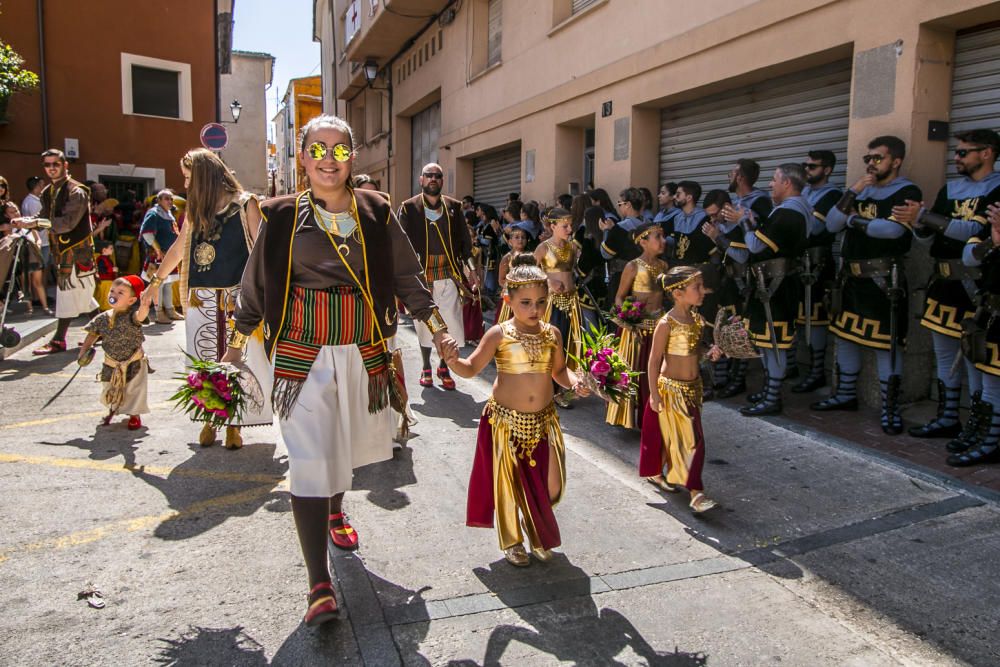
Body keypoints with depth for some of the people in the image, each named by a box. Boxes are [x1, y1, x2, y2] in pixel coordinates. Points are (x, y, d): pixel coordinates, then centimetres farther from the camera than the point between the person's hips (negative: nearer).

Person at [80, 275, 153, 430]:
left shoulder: (131, 316, -21)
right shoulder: (103, 318, -8)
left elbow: (140, 315, -44)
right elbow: (93, 334, 5)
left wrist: (144, 306, -65)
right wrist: (83, 351, -3)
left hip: (133, 363, -4)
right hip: (111, 364, 4)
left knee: (133, 391, 5)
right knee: (109, 392, 19)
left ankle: (134, 416, 31)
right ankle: (113, 410, 51)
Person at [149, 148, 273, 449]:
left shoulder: (244, 204, -1)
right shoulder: (195, 209, 14)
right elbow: (179, 247, 24)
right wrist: (155, 282, 28)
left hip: (237, 296, -4)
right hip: (201, 298, 5)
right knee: (204, 362, 6)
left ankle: (234, 422, 10)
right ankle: (209, 418, 18)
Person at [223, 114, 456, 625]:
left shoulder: (376, 212, 2)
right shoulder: (282, 215, -1)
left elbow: (407, 275, 7)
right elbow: (256, 281, 8)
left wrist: (435, 325, 1)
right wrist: (238, 338, 9)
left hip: (363, 349, 3)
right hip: (302, 352, -2)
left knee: (347, 443, 18)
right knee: (309, 460, -8)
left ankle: (335, 510, 51)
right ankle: (319, 585, -2)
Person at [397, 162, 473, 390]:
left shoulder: (454, 207, 8)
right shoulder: (408, 208, 0)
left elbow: (464, 241, 10)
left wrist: (470, 269, 3)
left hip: (449, 275, 1)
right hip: (421, 275, -1)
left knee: (452, 324, -2)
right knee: (424, 323, 9)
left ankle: (444, 367, 20)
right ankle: (426, 368, 28)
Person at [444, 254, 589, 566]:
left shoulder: (552, 334, 0)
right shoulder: (499, 334, -11)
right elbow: (471, 368, -6)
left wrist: (574, 381, -8)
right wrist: (452, 361, -26)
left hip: (544, 421, 4)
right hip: (506, 421, -3)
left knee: (550, 484, 9)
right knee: (508, 483, 9)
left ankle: (538, 534, 39)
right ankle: (512, 543, 32)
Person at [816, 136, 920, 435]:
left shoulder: (907, 192, -5)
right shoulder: (861, 191, 16)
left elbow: (893, 228, -23)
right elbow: (831, 225, 5)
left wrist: (854, 221, -7)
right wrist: (852, 192, -7)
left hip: (884, 279, -7)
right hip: (851, 276, 7)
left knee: (886, 343, -3)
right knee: (845, 335, 14)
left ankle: (891, 408, 6)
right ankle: (846, 394, 27)